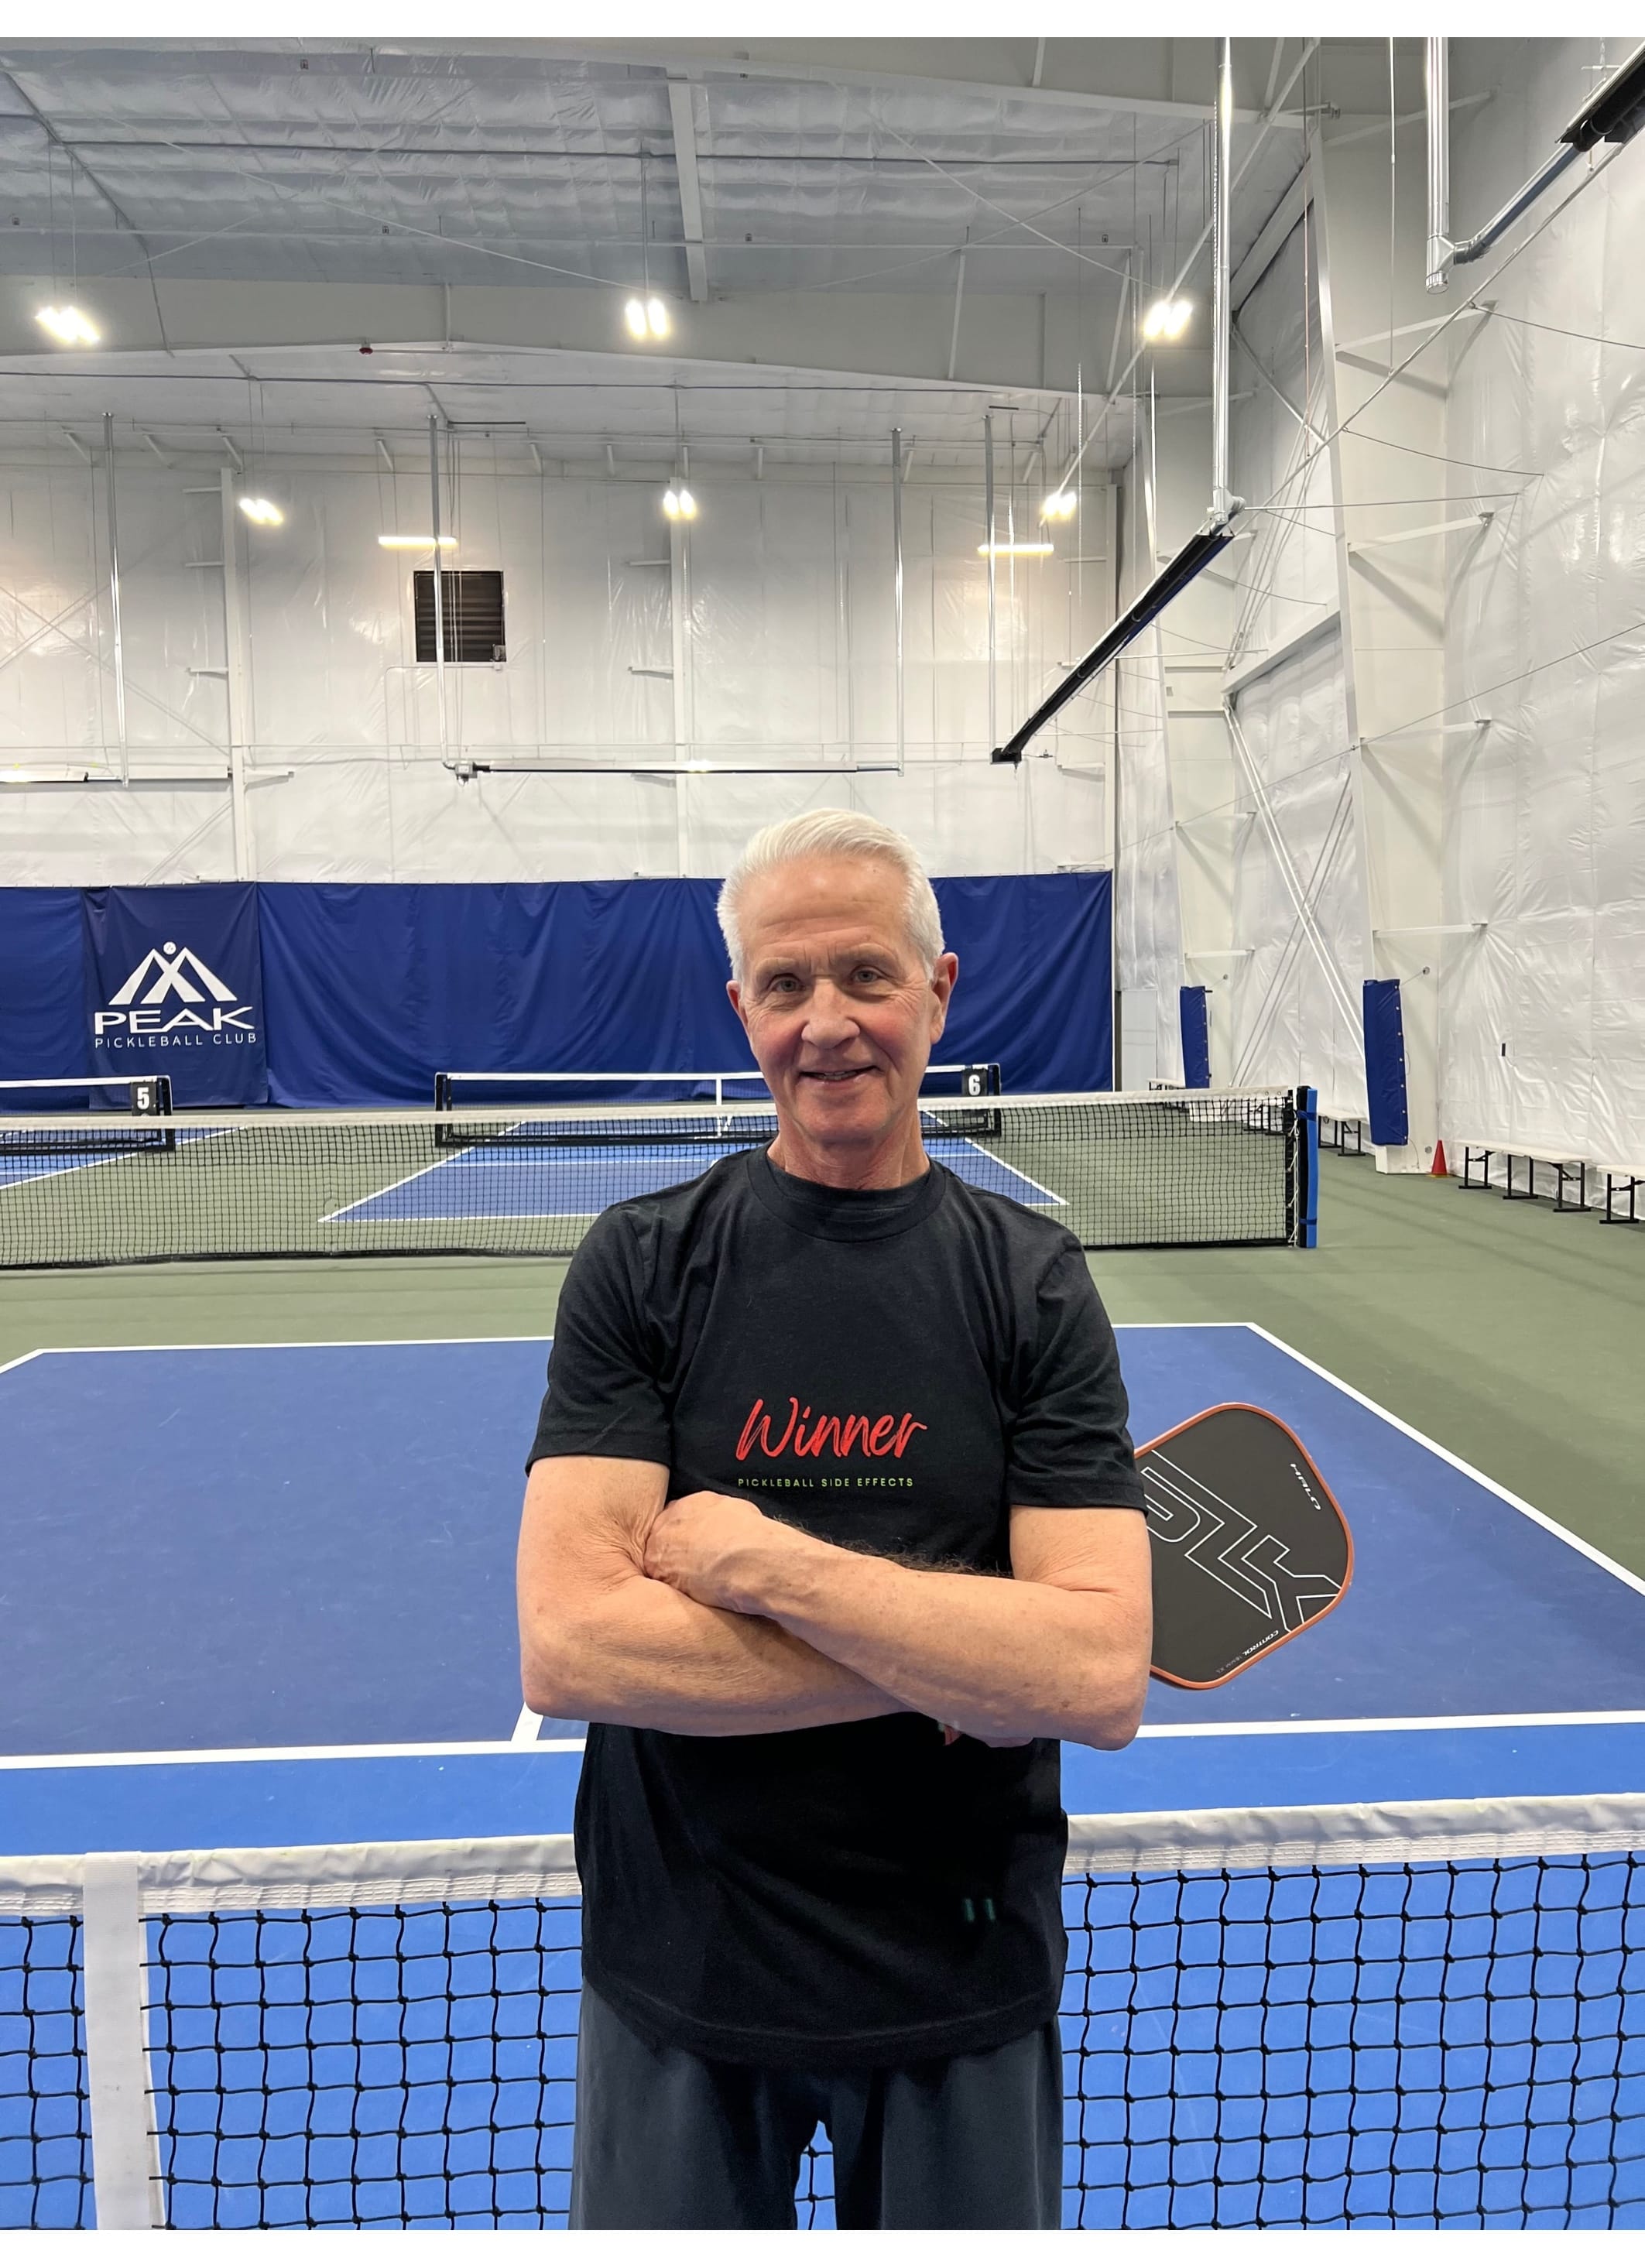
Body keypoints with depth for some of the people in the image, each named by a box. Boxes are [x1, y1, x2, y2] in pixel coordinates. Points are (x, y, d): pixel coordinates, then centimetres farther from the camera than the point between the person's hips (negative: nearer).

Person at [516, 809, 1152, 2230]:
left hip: (964, 1975, 1)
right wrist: (952, 1656, -21)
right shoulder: (642, 1266, -8)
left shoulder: (1035, 1284, -8)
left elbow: (1105, 1680, -18)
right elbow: (565, 1646, -18)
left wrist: (760, 1556, -23)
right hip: (676, 1964, 0)